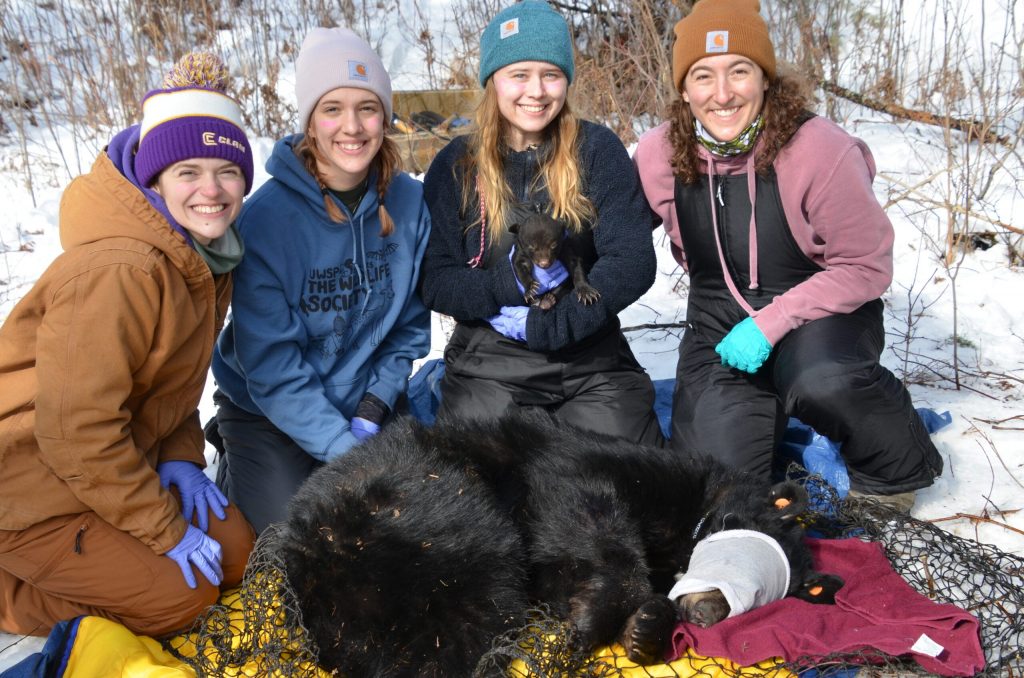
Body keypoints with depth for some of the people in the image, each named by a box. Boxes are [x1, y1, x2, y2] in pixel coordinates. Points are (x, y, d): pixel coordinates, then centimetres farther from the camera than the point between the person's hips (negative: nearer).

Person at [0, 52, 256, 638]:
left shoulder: (210, 252, -1)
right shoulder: (119, 271, -29)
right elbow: (76, 434, -27)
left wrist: (180, 457, -3)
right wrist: (165, 530, -19)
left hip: (119, 462, 8)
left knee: (238, 555, 6)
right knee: (180, 597, -7)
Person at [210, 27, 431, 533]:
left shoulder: (409, 202, -10)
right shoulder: (265, 217, -22)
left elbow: (410, 325, -1)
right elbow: (270, 365, -20)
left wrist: (373, 413, -11)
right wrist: (345, 450, -24)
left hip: (365, 405, 4)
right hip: (267, 411, -3)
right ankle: (237, 474, 17)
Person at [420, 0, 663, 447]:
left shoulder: (597, 150, -1)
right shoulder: (455, 166, 2)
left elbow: (633, 262, -9)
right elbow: (434, 282, -2)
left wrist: (542, 325, -15)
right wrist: (515, 283, -18)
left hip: (591, 361, 0)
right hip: (488, 364, 0)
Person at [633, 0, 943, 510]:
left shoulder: (820, 150, -19)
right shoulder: (657, 155, -10)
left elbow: (867, 266, -14)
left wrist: (770, 323, -23)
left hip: (822, 314, -2)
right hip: (720, 324, 3)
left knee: (818, 381, -38)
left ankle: (896, 472, -5)